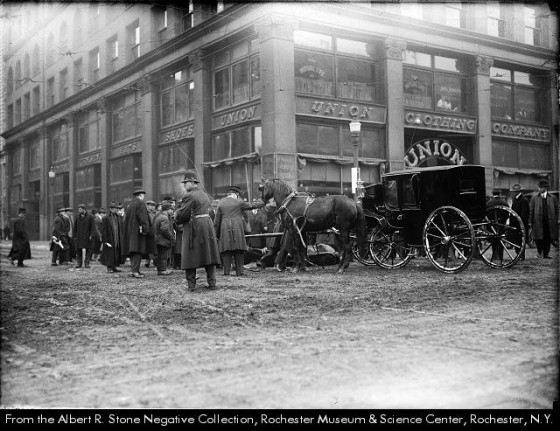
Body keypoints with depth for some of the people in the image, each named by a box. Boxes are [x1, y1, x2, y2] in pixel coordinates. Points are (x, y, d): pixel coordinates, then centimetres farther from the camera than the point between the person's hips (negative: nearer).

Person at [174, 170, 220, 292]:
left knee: (190, 257, 1)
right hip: (208, 224, 7)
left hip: (194, 228, -7)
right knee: (209, 254, 11)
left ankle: (192, 285, 2)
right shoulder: (205, 195, 12)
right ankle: (212, 283, 12)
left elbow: (181, 215, -16)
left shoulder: (189, 196, -13)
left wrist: (177, 217, 7)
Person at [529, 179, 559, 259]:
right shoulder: (534, 198, 7)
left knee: (548, 239, 2)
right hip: (538, 222, -1)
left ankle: (546, 254, 11)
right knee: (539, 239, -4)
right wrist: (530, 222, -1)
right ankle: (539, 252, 15)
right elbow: (531, 210, 5)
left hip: (549, 222, 1)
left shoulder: (553, 198, 9)